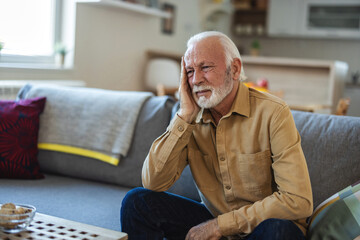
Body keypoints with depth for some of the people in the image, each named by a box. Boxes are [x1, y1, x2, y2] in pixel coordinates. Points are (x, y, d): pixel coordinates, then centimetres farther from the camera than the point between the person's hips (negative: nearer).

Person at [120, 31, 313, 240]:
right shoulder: (190, 118, -4)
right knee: (137, 201, -13)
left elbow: (298, 201, -24)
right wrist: (185, 115, -19)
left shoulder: (272, 113, -18)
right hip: (213, 220, 4)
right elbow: (153, 183, -15)